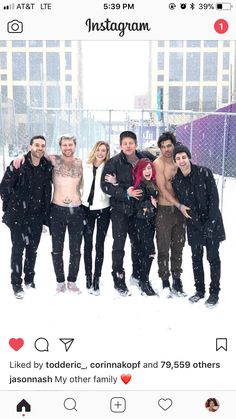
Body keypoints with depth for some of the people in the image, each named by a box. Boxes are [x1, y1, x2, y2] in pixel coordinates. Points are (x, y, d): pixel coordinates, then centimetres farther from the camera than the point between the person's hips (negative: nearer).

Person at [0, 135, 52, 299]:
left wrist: (46, 214, 8)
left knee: (33, 249, 13)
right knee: (18, 248, 3)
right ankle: (17, 283, 14)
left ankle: (30, 279, 29)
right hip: (18, 215, -3)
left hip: (37, 216, 4)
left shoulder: (48, 167, 1)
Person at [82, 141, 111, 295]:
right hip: (87, 208, 2)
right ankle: (88, 277, 16)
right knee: (88, 244, 7)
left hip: (103, 209, -2)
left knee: (100, 245, 2)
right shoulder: (86, 167, 2)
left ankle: (97, 278, 6)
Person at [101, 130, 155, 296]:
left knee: (138, 242, 15)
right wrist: (125, 193, -21)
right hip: (120, 209, -3)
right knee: (119, 245, 0)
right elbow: (105, 186, -13)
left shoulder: (145, 157, 0)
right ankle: (119, 280, 10)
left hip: (138, 208, 4)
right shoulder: (113, 162, -9)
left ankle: (138, 273, 33)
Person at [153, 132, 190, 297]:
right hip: (164, 210, -6)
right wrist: (180, 206, -18)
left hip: (180, 210, 6)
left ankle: (177, 281, 21)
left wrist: (183, 206, 7)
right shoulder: (158, 163, -9)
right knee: (164, 248, 1)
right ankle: (165, 283, 10)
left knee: (178, 247, 11)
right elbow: (163, 189, -13)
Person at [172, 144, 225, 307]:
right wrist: (196, 224, -4)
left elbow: (214, 198, -11)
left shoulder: (204, 173, -11)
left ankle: (214, 292, 13)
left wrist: (211, 222, -16)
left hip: (212, 222, -3)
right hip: (194, 225, 3)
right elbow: (181, 204, 4)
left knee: (213, 257, 1)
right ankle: (200, 290, 23)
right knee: (196, 257, 9)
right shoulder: (176, 181, -2)